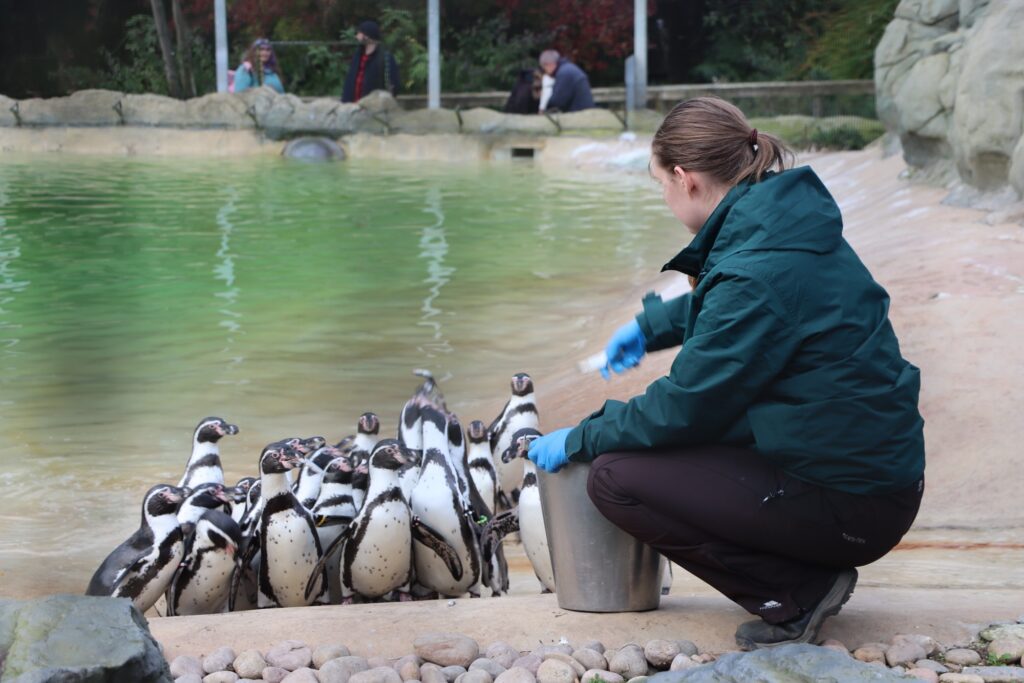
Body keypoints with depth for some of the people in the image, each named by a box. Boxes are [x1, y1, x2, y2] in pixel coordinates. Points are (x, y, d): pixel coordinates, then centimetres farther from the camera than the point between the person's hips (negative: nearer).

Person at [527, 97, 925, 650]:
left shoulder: (755, 273, -23)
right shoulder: (792, 225, 5)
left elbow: (685, 407, -15)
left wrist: (578, 441, -2)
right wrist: (650, 326, 34)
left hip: (852, 507, -10)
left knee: (615, 477, -8)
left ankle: (797, 594, -5)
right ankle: (809, 577, 14)